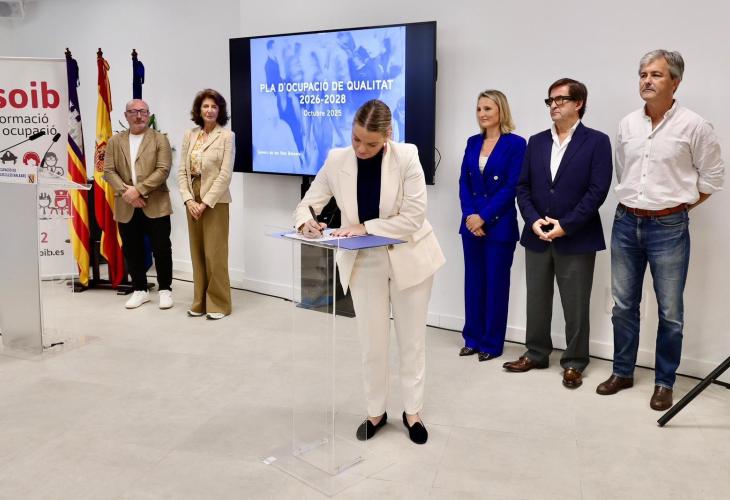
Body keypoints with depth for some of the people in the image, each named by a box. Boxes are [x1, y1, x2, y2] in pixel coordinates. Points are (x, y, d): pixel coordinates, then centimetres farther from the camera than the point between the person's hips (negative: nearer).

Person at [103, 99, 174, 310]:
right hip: (126, 207, 3)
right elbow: (109, 171, 4)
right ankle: (140, 290, 22)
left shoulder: (160, 139, 1)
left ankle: (165, 289, 15)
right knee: (132, 250, 9)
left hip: (155, 205, -3)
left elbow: (163, 170, -9)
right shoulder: (115, 141, 12)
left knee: (161, 249, 0)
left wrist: (139, 190, -17)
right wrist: (125, 191, -13)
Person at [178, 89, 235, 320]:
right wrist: (188, 200, -7)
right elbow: (182, 171, 6)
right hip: (193, 200, 5)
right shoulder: (189, 135, 9)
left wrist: (206, 202, -14)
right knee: (197, 252, 9)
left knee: (214, 253, -5)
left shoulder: (227, 136, -4)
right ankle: (200, 302, 19)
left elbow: (225, 174, -11)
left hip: (215, 201, -5)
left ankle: (218, 303, 6)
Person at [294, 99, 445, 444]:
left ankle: (412, 411, 30)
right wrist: (306, 222, -27)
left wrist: (365, 227, -24)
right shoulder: (337, 160, -10)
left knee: (411, 339, 12)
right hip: (364, 262, 2)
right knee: (371, 343, 9)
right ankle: (375, 412, 29)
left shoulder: (406, 157, -17)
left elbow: (414, 216, -21)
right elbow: (308, 203, -4)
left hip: (409, 258, -1)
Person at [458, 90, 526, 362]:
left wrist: (484, 216, -15)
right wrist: (469, 216, -8)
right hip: (471, 223, 5)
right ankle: (472, 338, 21)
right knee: (473, 281, 10)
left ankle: (492, 342, 14)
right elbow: (464, 182, 7)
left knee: (496, 283, 4)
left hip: (499, 225, -5)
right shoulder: (473, 142, 11)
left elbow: (511, 187, -12)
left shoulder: (516, 144, -6)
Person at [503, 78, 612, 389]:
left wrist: (565, 225, -16)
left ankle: (574, 363, 19)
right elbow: (523, 186, 7)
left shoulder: (597, 141, -3)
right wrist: (534, 221, -9)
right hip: (537, 236, 4)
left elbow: (597, 190, -11)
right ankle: (536, 354, 27)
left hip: (576, 239, -4)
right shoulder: (536, 142, 11)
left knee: (576, 306, 5)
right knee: (536, 301, 12)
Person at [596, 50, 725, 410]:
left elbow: (712, 178, 0)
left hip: (669, 228, -4)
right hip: (626, 223, 4)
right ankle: (622, 372, 26)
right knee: (623, 304, 12)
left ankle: (664, 382, 19)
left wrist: (677, 208, 2)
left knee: (670, 312, 4)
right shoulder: (627, 124, 6)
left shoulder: (693, 126, -7)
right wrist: (632, 203, 12)